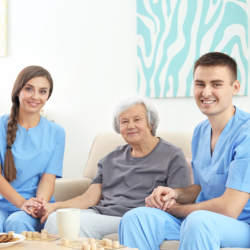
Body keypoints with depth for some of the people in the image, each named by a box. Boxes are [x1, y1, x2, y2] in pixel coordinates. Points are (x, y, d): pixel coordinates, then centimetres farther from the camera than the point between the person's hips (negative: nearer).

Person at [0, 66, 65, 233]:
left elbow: (49, 177, 1)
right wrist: (22, 203, -19)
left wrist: (39, 204, -21)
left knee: (18, 221, -33)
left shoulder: (56, 133, 8)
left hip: (35, 213, 0)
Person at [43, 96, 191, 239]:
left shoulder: (172, 156, 7)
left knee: (81, 222, -31)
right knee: (55, 218, -25)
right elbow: (90, 197, 16)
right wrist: (55, 206, -1)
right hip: (100, 213, 5)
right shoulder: (111, 158, 25)